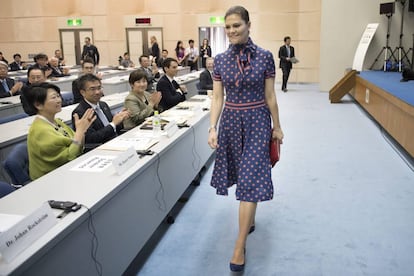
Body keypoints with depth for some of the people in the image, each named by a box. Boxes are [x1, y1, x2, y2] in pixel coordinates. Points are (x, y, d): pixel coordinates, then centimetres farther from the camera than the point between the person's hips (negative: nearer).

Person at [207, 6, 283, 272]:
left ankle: (240, 247, -1)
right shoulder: (220, 60, 1)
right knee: (241, 176, 15)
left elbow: (270, 96, -2)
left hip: (257, 121, -3)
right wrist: (212, 127, -9)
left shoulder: (265, 57, -6)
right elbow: (217, 97, 1)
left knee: (251, 179, -7)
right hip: (230, 121, 3)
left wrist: (277, 127, 3)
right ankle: (250, 218, 40)